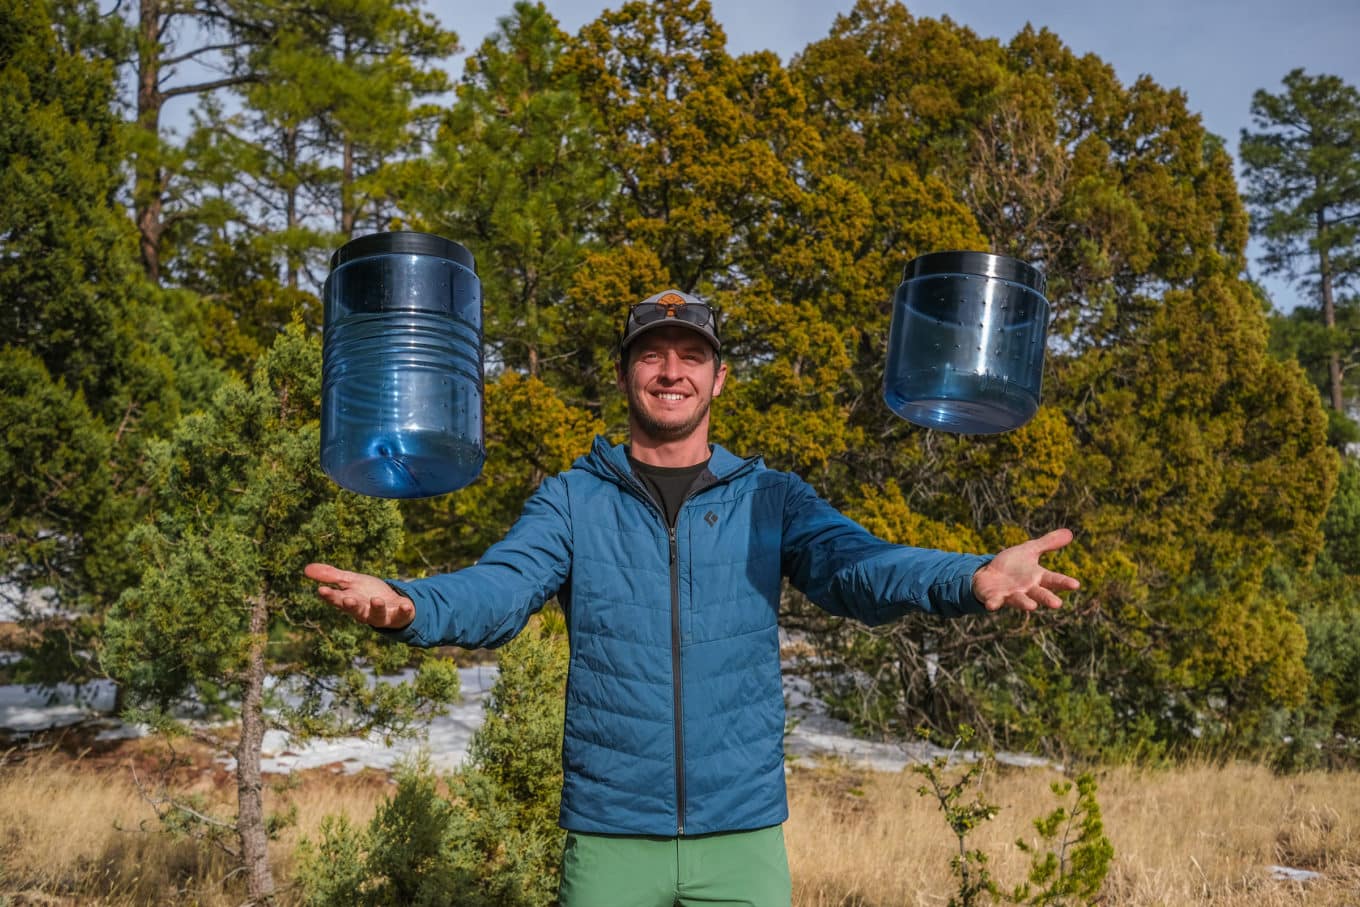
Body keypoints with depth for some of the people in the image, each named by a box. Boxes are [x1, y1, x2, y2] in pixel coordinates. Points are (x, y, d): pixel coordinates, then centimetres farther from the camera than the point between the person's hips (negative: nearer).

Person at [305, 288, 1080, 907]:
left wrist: (973, 579, -32)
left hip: (744, 835, 1)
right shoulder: (572, 500, 3)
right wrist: (406, 605, -34)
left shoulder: (771, 498, 4)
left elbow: (857, 567, -11)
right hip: (608, 835, 0)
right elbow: (500, 588, -12)